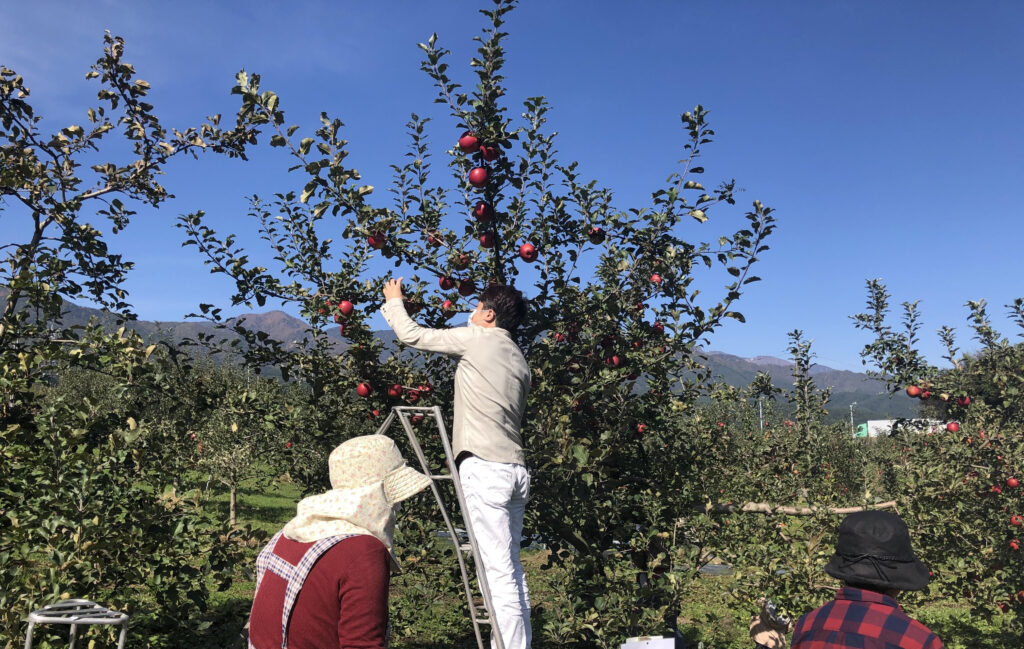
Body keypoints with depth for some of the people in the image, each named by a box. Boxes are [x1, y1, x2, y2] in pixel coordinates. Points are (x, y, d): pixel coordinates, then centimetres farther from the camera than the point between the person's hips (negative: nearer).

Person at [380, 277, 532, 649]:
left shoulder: (476, 339, -1)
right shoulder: (518, 360, 20)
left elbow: (411, 335, 6)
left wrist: (393, 301, 23)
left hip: (485, 468, -8)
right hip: (516, 470, 8)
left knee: (498, 571, -9)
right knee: (510, 569, 11)